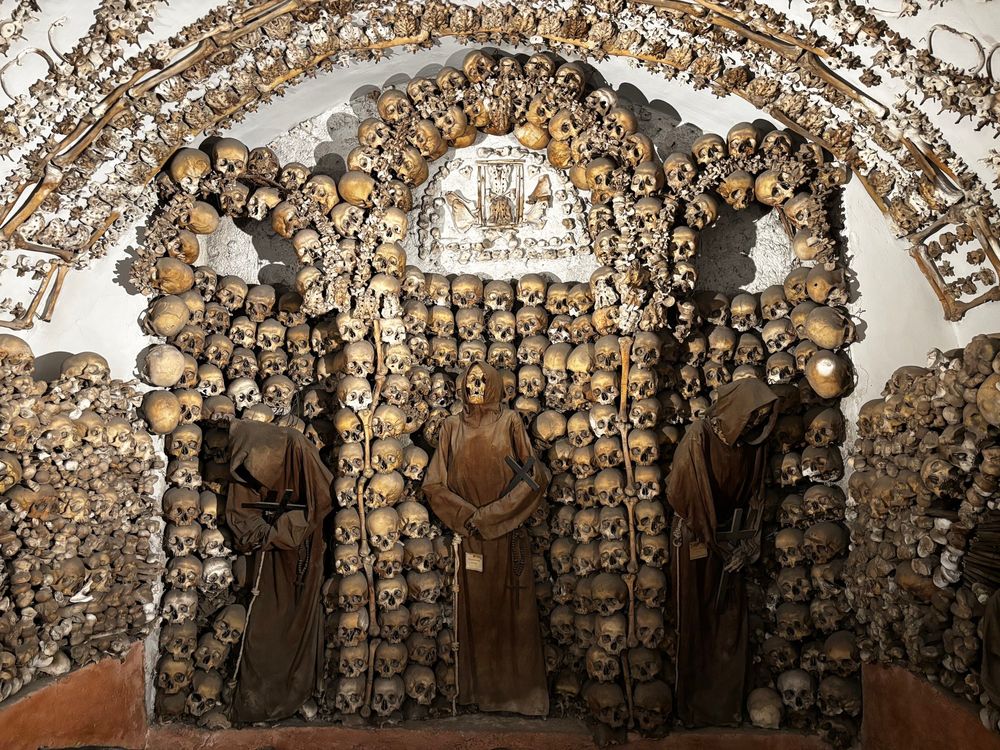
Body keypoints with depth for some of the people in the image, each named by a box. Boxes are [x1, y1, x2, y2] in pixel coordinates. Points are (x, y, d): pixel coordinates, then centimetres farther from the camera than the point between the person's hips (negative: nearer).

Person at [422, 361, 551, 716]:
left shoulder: (509, 421, 2)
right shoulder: (452, 426, 6)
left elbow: (534, 475, -3)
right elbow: (435, 484, 3)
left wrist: (494, 513, -11)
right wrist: (469, 516, -8)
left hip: (509, 533, -1)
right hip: (471, 535, 1)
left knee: (513, 607, 3)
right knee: (477, 608, 7)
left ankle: (519, 686, 15)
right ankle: (482, 687, 19)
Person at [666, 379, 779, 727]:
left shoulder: (752, 443, -3)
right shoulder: (698, 439, -21)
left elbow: (754, 496, 3)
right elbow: (678, 493, -18)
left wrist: (745, 543, -6)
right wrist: (709, 535, -11)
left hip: (729, 543, 5)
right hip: (695, 542, -5)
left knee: (729, 622, 11)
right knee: (695, 622, 7)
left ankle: (724, 702, 28)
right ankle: (692, 705, 24)